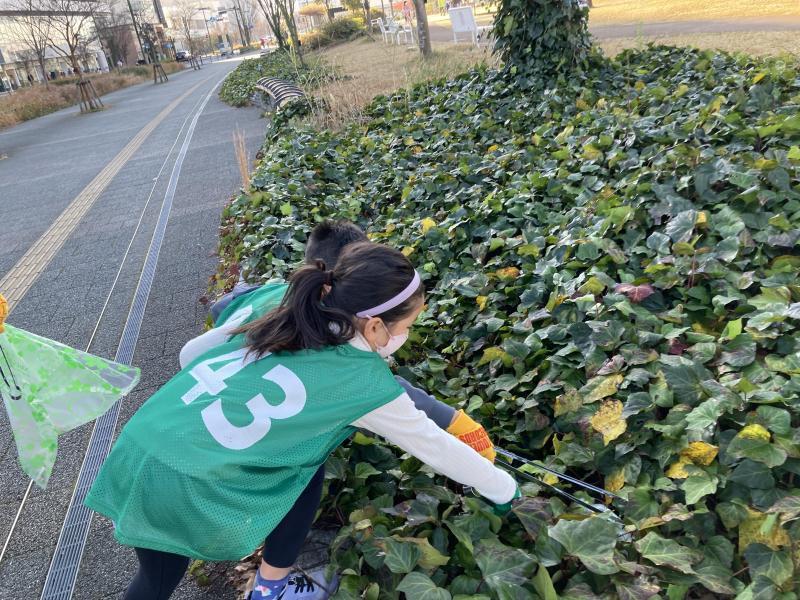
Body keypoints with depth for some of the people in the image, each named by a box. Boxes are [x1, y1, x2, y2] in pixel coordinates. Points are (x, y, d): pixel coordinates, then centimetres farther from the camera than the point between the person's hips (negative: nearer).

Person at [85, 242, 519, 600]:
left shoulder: (280, 320, 7)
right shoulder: (366, 383, -8)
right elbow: (432, 443, 5)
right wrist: (504, 489, 21)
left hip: (134, 455, 6)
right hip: (184, 491, -6)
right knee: (306, 477, 14)